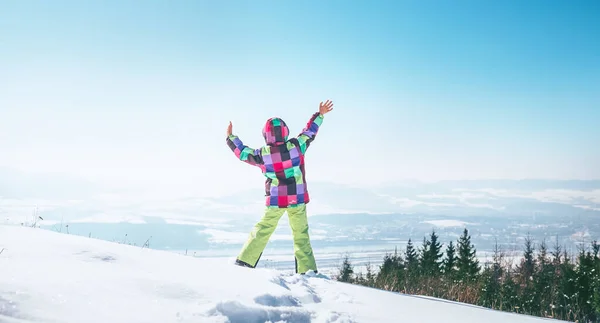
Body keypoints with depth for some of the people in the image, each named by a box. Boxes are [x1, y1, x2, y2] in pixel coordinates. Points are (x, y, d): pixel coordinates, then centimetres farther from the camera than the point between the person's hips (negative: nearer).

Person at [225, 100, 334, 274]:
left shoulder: (262, 154, -9)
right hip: (297, 200, 0)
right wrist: (320, 115, 18)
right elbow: (309, 132, 4)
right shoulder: (295, 146, -11)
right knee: (301, 234, 8)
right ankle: (307, 269, 7)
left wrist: (231, 137, 22)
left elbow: (242, 152, 7)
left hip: (274, 201, 0)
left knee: (262, 230, 13)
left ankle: (244, 261, 12)